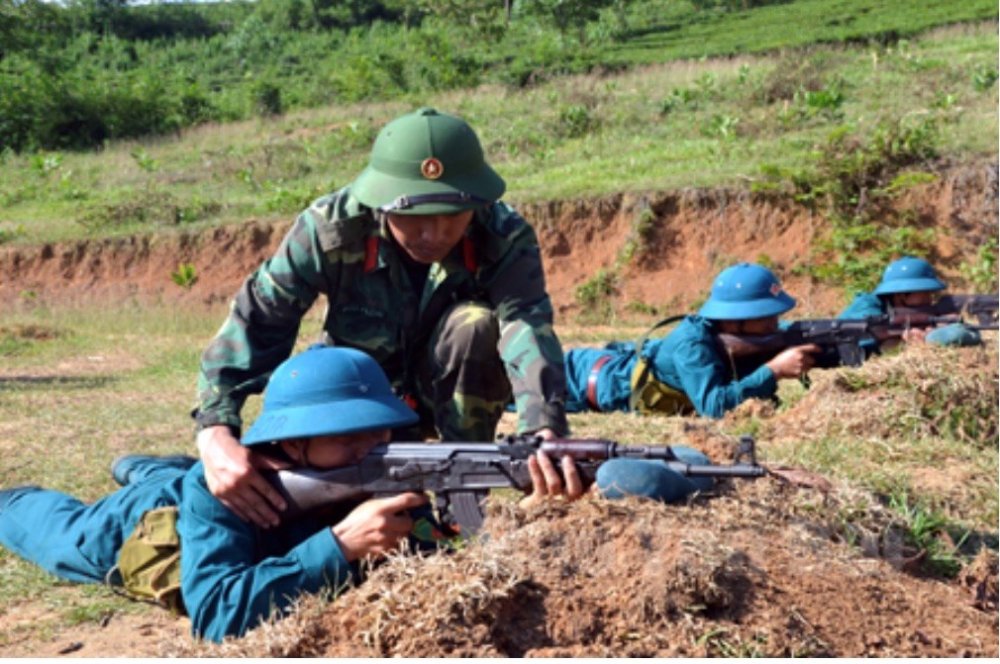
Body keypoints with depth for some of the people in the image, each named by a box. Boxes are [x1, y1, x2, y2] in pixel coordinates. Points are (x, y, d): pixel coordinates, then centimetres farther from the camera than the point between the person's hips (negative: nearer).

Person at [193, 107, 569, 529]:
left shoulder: (504, 238, -28)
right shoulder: (331, 228, -28)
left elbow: (528, 331, -44)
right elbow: (255, 324, -32)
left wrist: (546, 432, -65)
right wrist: (215, 433, -49)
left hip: (456, 389, -1)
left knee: (475, 324, -32)